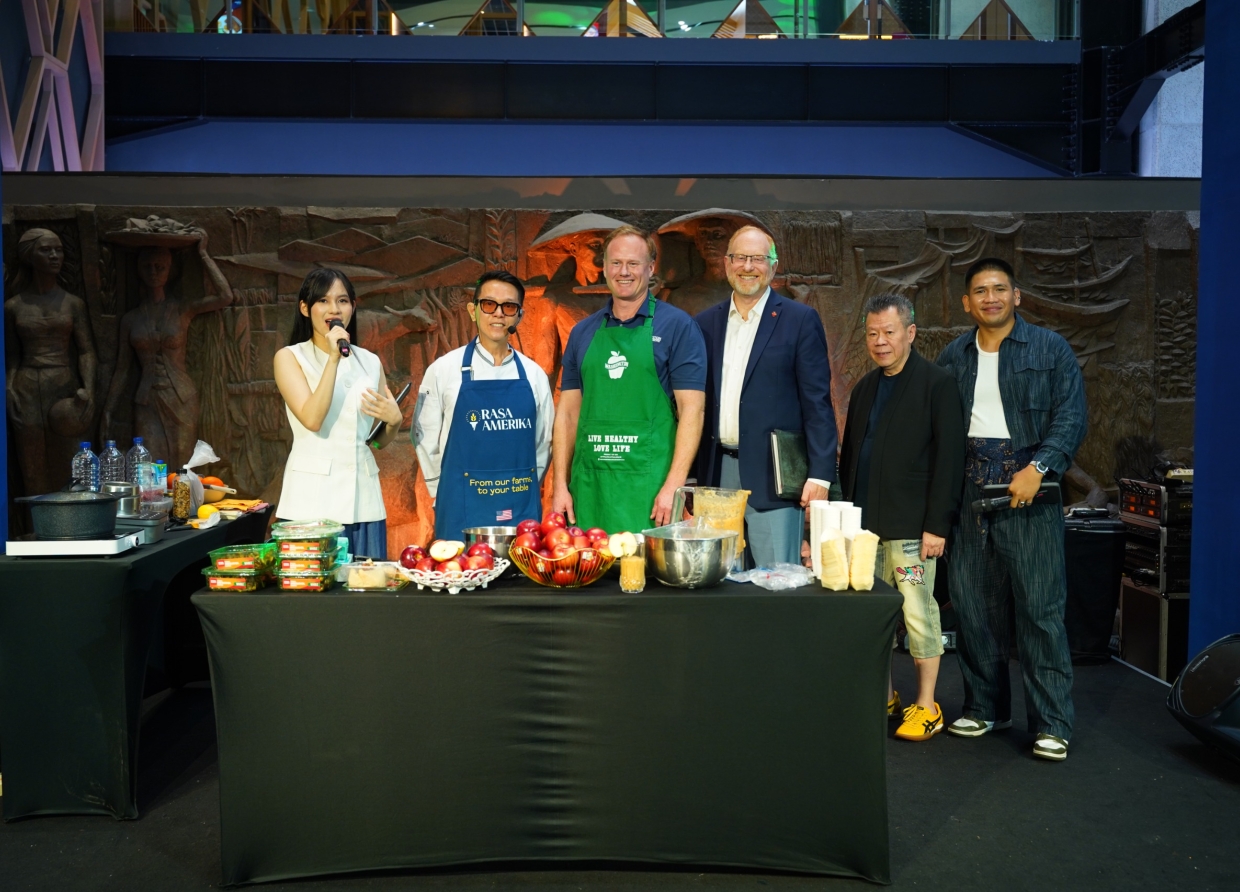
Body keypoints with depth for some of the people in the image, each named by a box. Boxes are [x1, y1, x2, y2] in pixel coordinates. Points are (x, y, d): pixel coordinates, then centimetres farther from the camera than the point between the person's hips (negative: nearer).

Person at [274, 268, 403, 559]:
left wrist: (394, 420, -5)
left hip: (362, 497, 4)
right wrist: (333, 359, -15)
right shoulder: (290, 357, 1)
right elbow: (312, 419, -15)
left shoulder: (370, 361, 12)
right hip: (312, 501, -3)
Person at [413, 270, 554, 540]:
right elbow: (425, 438, 5)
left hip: (522, 509, 2)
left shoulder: (533, 374, 7)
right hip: (463, 511, -2)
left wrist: (525, 492, 11)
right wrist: (450, 497, 7)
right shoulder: (443, 370, 1)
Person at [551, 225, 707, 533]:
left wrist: (674, 485, -14)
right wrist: (560, 485, 5)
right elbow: (568, 411, 13)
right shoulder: (582, 332, 13)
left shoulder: (677, 326, 0)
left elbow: (691, 409, -5)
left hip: (648, 484, -3)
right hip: (588, 485, 4)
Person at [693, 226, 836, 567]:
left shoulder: (800, 320, 0)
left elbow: (817, 402, -3)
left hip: (772, 475, -4)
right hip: (716, 474, 4)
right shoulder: (705, 323, 12)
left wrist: (820, 474, -11)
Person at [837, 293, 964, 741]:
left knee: (918, 612, -1)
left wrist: (937, 524, -14)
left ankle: (926, 705, 12)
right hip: (864, 523, 6)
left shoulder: (937, 384, -5)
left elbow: (949, 459, -9)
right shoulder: (865, 389, 16)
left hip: (910, 527, -6)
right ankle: (883, 697, 22)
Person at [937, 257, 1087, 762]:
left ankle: (1052, 724, 4)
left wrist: (1037, 467, -18)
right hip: (967, 491, 4)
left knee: (1041, 606, -5)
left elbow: (1071, 417, -4)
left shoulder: (1051, 350, 4)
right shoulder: (952, 358, 14)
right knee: (971, 604, 7)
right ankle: (985, 708, 21)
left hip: (1027, 491, -4)